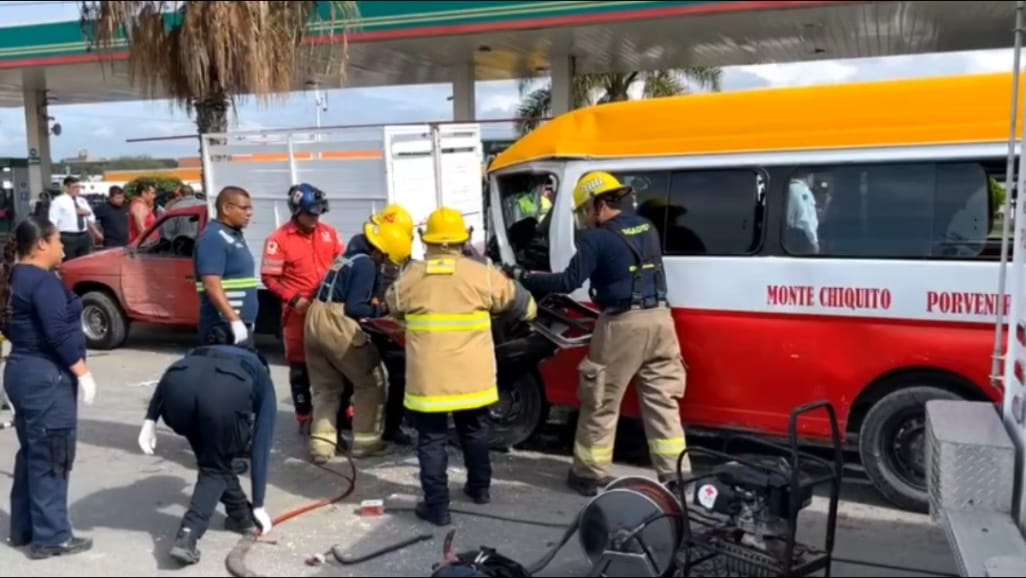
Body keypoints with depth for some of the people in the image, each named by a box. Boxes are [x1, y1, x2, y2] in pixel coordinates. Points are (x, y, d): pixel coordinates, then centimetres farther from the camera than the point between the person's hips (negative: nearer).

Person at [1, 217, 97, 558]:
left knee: (32, 453, 18)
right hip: (46, 377, -10)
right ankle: (50, 537, 3)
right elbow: (58, 333, -23)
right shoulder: (43, 281, -18)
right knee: (51, 459, -3)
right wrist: (83, 372, -20)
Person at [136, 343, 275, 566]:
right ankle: (187, 537, 4)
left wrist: (150, 420, 12)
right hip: (227, 392, -3)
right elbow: (261, 447, 31)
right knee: (215, 467, 21)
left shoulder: (202, 354, 43)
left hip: (178, 384, 3)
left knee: (211, 458, 30)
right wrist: (259, 505, 36)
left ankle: (241, 516, 37)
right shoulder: (263, 382, 35)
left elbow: (169, 377, 20)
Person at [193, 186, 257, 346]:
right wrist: (234, 320, -26)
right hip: (223, 327, -10)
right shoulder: (213, 238, -14)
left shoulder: (235, 235, 16)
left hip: (240, 324, 10)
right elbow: (212, 286, -23)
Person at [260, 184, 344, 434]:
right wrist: (294, 300, -17)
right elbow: (269, 277, -9)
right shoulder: (279, 239, -8)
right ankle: (305, 418, 15)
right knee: (300, 365, 5)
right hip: (299, 311, -4)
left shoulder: (329, 233, 8)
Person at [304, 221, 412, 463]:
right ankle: (366, 441, 11)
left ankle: (321, 445, 9)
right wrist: (381, 310, -2)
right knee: (371, 382, 6)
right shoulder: (366, 264, -10)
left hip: (316, 321, 9)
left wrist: (373, 306, 12)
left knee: (326, 388, 14)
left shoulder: (352, 254, 18)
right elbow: (353, 307, -15)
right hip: (337, 325, -9)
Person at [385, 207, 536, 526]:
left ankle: (437, 506, 9)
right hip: (472, 374, 2)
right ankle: (479, 488, 38)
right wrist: (530, 311, 31)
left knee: (432, 439, 9)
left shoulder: (409, 277, -1)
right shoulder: (482, 274, -4)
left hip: (428, 377, -1)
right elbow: (520, 302, 8)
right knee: (475, 431, 23)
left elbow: (392, 306, 20)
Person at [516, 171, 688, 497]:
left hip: (623, 323, -7)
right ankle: (673, 474, 13)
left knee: (601, 404, 6)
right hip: (659, 318, 7)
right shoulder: (648, 230, 13)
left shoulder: (597, 239, -10)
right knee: (662, 401, 11)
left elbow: (569, 282, -13)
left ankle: (590, 474, 15)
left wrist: (524, 278, -4)